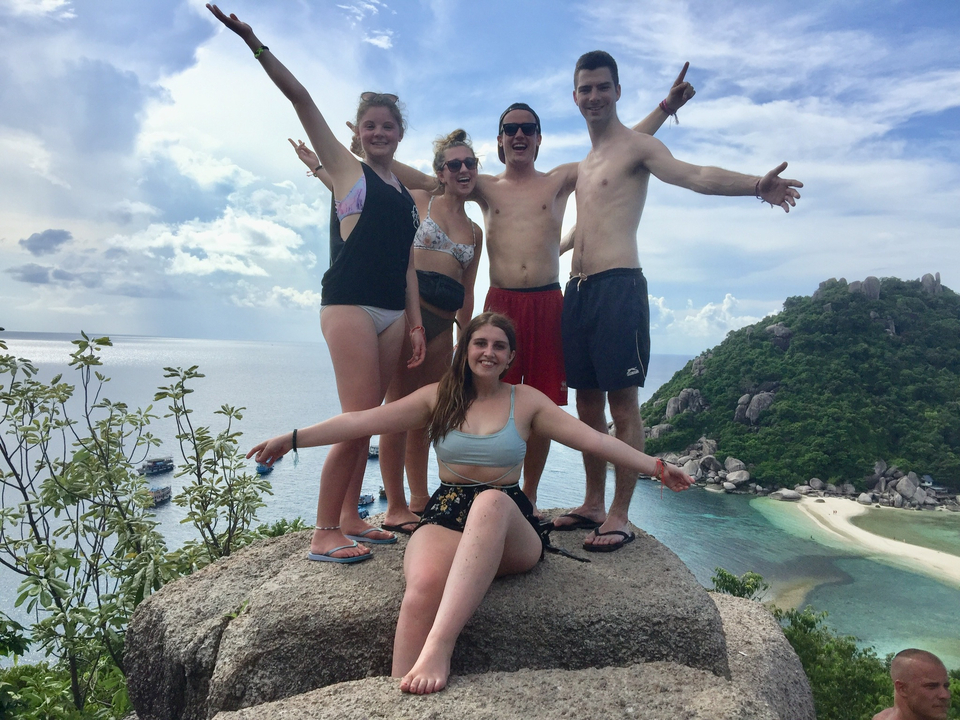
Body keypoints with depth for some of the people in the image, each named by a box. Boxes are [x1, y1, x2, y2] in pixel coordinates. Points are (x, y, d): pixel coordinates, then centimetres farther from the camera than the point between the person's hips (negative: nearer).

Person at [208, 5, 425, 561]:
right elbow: (300, 97, 4)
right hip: (350, 302, -6)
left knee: (368, 419, 6)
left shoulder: (407, 196, 22)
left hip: (394, 311, 6)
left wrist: (416, 323, 12)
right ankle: (324, 534, -4)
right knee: (358, 418, -13)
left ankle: (349, 518, 15)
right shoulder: (347, 168, 10)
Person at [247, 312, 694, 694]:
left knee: (490, 501, -40)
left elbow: (594, 439, 2)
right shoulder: (439, 397, 11)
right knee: (424, 584, -36)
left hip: (510, 529, 0)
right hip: (445, 515, 1)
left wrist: (654, 467, -8)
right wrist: (294, 438, -1)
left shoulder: (526, 401, 9)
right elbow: (363, 421, 5)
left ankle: (438, 647, -46)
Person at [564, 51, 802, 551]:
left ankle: (618, 517, 1)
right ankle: (593, 503, 21)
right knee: (587, 401, 10)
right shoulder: (583, 164, 24)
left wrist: (754, 184, -33)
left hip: (618, 286, -8)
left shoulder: (636, 145, 1)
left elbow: (693, 175, -17)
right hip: (576, 289, 8)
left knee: (622, 402, -6)